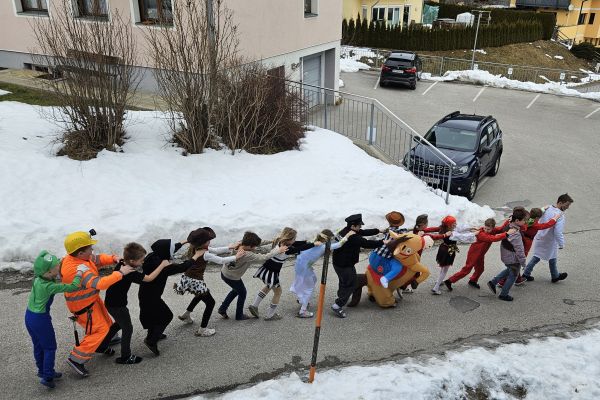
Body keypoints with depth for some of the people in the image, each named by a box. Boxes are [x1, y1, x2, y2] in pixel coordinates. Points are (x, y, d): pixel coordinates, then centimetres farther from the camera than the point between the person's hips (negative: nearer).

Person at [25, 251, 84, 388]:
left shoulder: (38, 278, -6)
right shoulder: (49, 286, -28)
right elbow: (72, 287, -27)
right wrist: (79, 273, -16)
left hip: (29, 315, 8)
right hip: (41, 319, -8)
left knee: (38, 346, 22)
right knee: (50, 347, 9)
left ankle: (42, 371, 38)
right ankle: (47, 377, 12)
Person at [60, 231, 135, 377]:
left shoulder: (79, 257, -10)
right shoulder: (78, 269, -38)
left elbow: (98, 259, 4)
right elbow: (99, 283, -43)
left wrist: (113, 258, -14)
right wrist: (120, 273, -35)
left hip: (92, 299, 9)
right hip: (84, 306, -9)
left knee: (107, 325, 23)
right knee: (100, 330, -2)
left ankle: (101, 347, 47)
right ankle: (76, 359, 8)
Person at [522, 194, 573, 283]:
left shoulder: (547, 209, -4)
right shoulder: (560, 215, -26)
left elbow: (539, 223, 7)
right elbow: (558, 232, -30)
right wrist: (561, 244, -20)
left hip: (539, 238, 6)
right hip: (549, 242, -6)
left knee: (536, 257, 19)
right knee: (552, 259, 17)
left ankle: (526, 273, 23)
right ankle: (555, 276, 37)